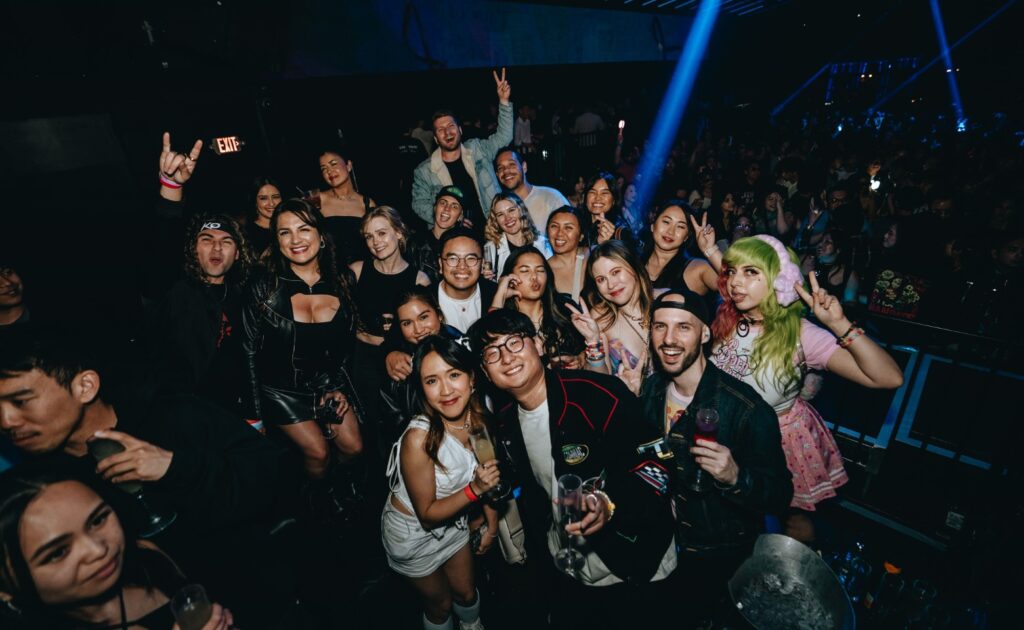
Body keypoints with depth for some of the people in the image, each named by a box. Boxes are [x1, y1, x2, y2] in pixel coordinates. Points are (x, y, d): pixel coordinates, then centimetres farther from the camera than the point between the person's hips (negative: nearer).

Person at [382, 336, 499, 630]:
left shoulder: (480, 417, -20)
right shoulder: (419, 438, -37)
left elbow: (488, 473, -1)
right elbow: (427, 514, -25)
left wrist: (492, 525, 7)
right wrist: (475, 489, -37)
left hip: (453, 522, 5)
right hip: (413, 532, -4)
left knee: (466, 593, 27)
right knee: (441, 604, 21)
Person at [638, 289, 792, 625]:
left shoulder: (747, 409, -30)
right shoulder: (650, 389, -11)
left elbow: (780, 496, -22)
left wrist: (735, 478, -39)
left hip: (722, 559, -5)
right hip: (663, 542, 5)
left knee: (699, 615, 21)